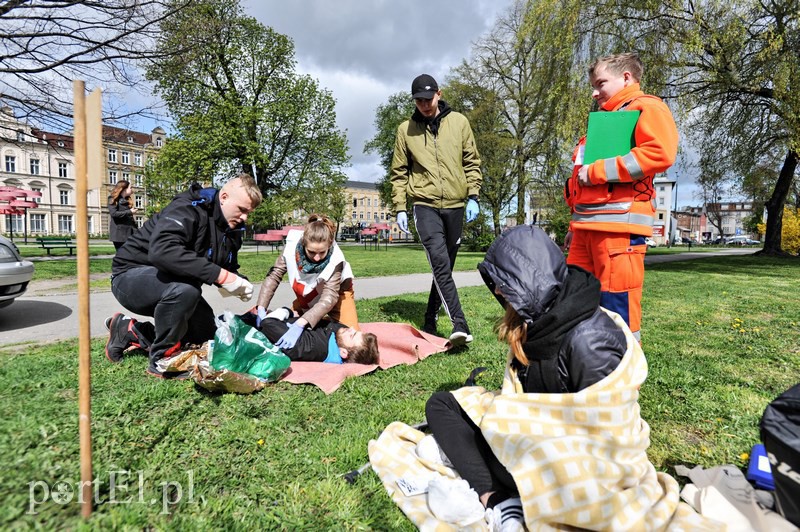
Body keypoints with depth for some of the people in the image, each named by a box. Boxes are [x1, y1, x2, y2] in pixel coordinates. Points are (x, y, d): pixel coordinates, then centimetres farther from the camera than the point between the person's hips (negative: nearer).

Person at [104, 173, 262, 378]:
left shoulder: (232, 230, -2)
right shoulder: (187, 209, -26)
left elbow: (229, 267, 8)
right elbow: (161, 251, -43)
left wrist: (240, 283, -17)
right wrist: (220, 275, -45)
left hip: (174, 286, 8)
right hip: (132, 275, -8)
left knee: (206, 337, 5)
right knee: (184, 289, -38)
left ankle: (130, 331, 19)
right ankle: (162, 360, -15)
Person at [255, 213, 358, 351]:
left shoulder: (335, 259, -38)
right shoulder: (292, 246, -32)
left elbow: (329, 297, -43)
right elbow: (274, 276, -23)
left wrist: (300, 324, -56)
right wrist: (261, 309, -34)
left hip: (336, 292, -3)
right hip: (306, 296, 3)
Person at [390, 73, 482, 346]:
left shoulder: (459, 122, 7)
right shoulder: (406, 129, 6)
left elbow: (472, 162, 10)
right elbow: (399, 172, 9)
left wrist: (473, 196, -1)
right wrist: (399, 207, 1)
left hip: (455, 204, 2)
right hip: (425, 204, -2)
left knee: (445, 266, 7)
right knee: (440, 262, -20)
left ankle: (430, 319, 21)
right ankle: (460, 324, -21)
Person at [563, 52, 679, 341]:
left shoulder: (646, 107, 3)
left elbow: (660, 153, -17)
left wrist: (597, 171, -13)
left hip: (620, 223, -9)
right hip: (588, 225, 9)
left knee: (618, 310, -7)